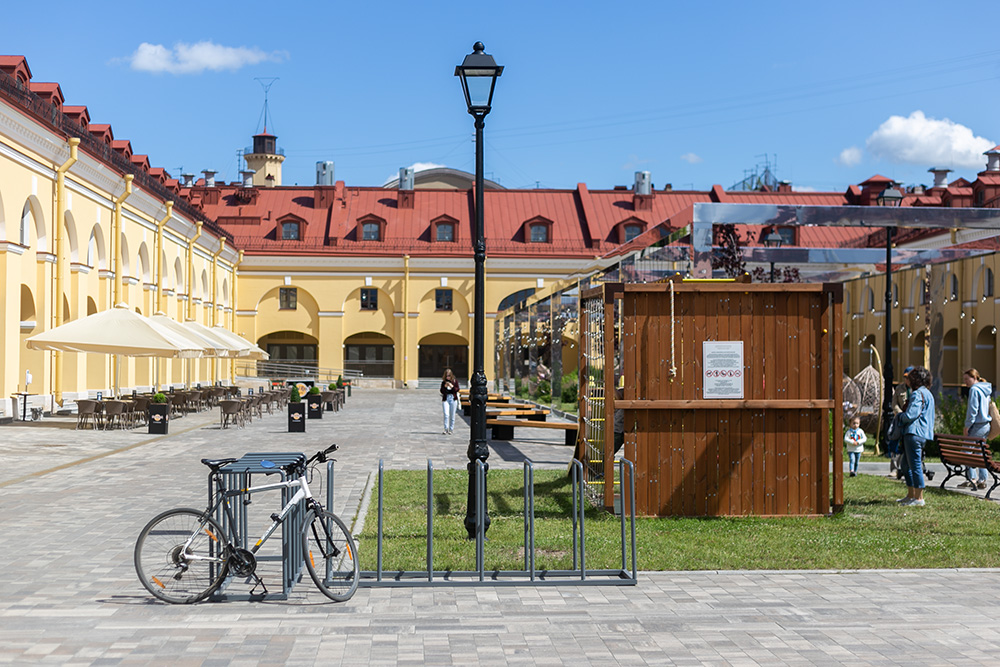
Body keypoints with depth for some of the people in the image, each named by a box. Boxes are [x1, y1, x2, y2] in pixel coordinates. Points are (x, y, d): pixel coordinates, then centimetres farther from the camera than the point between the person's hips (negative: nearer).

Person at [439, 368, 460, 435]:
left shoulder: (455, 380, 3)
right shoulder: (443, 381, 4)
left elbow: (457, 389, 0)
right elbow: (441, 391, 3)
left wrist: (452, 386, -16)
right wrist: (445, 386, -14)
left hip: (453, 399, 0)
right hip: (445, 399, 0)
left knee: (452, 415, 5)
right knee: (446, 414, -13)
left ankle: (451, 429, 16)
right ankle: (446, 429, -9)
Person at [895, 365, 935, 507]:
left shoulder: (918, 394, -14)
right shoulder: (927, 393, 19)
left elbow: (910, 415, -20)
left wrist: (900, 415, 0)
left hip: (914, 434, -11)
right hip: (923, 434, 11)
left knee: (915, 466, -7)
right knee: (906, 465, 18)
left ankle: (919, 498, -5)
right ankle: (911, 495, 25)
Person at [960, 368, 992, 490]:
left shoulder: (974, 389, -12)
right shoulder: (986, 389, 16)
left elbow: (973, 409, -17)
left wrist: (967, 425, -13)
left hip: (978, 425, -9)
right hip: (986, 425, 9)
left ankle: (972, 479, -8)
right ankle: (982, 480, 13)